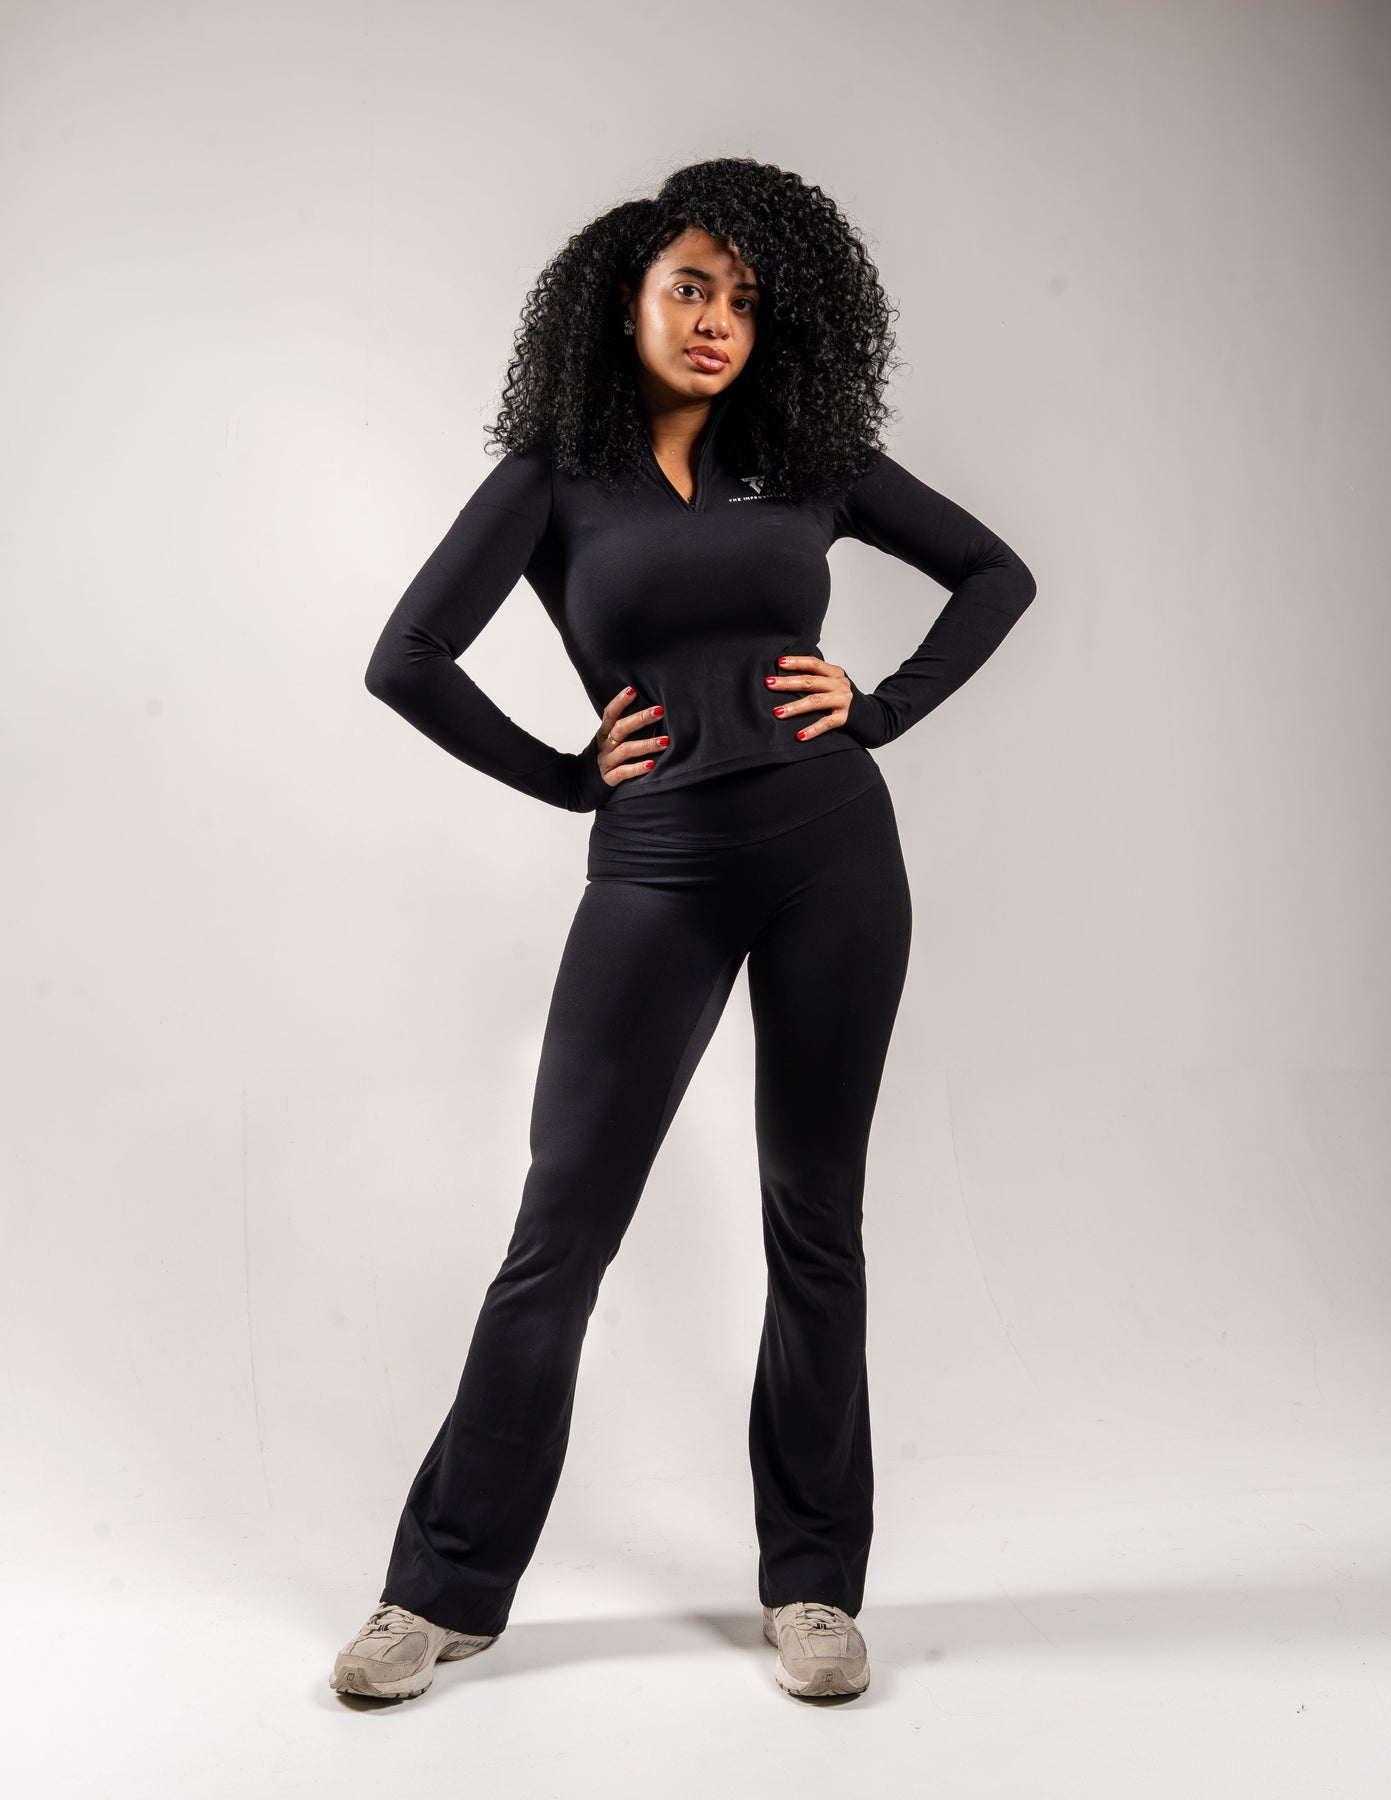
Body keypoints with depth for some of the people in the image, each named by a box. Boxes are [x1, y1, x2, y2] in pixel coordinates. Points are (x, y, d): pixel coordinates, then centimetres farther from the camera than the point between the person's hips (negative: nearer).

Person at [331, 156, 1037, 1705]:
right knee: (562, 1225, 1)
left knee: (814, 1216, 7)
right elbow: (406, 661, -2)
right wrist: (566, 775, -2)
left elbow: (996, 573, 14)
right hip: (658, 867, -1)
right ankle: (447, 1587, 16)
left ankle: (812, 1581, 21)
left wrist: (882, 706, 2)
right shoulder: (555, 477, 3)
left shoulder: (810, 459, 8)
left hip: (831, 850, 2)